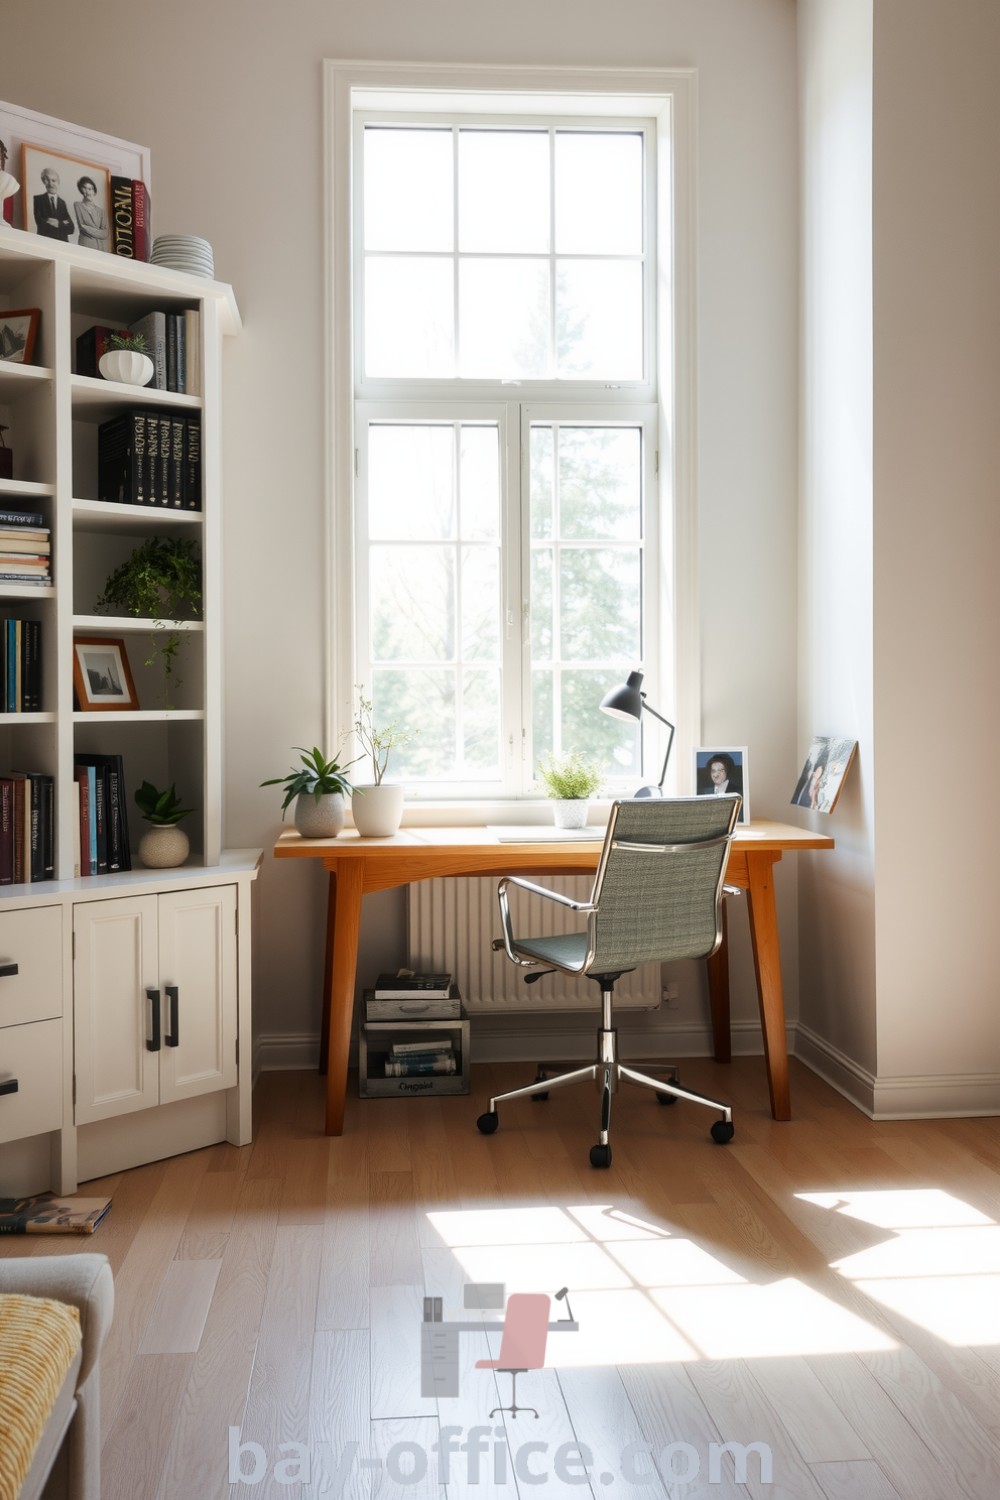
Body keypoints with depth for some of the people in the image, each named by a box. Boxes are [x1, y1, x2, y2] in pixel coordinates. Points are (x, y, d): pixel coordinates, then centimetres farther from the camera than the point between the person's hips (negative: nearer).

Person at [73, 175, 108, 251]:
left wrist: (87, 229, -1)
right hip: (86, 246, -3)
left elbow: (105, 233, 5)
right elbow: (81, 226, -2)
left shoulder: (100, 211, 17)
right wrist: (98, 232, 1)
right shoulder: (78, 205, 9)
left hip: (101, 247, 3)